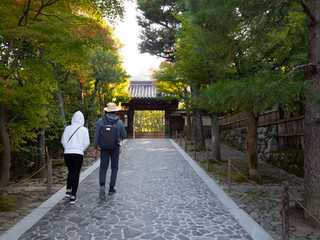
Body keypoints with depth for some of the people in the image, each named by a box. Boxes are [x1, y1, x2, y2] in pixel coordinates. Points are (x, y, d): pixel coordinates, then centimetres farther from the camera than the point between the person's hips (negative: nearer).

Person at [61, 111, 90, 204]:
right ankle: (73, 197, 8)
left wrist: (68, 148, 14)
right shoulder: (84, 130, -2)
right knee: (76, 174, 6)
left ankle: (68, 191, 17)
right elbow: (87, 143, -3)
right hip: (78, 154, -2)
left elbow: (63, 141, 2)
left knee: (70, 172, 24)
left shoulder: (67, 128, 4)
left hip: (67, 153, 3)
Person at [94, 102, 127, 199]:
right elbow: (124, 136, 3)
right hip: (115, 148, 0)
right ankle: (111, 188, 15)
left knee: (103, 168, 7)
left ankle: (102, 186, -16)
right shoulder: (119, 122, -5)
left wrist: (95, 148, 5)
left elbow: (96, 135, -3)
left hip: (104, 148, 1)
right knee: (114, 168, 15)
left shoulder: (100, 121, -3)